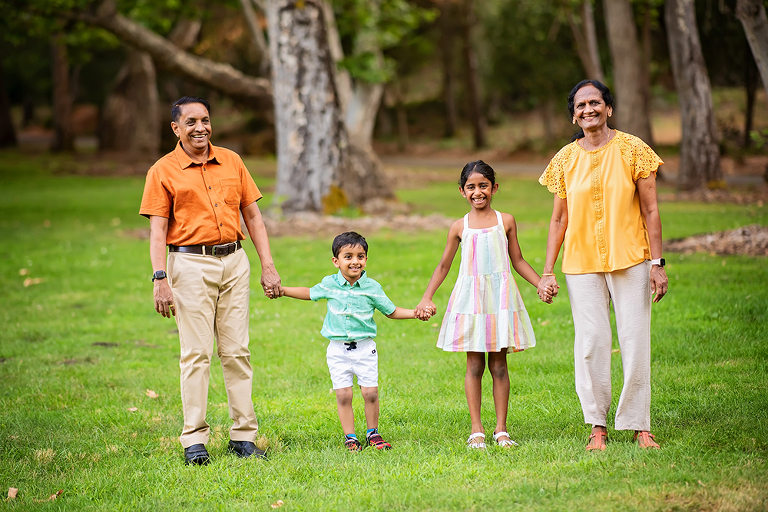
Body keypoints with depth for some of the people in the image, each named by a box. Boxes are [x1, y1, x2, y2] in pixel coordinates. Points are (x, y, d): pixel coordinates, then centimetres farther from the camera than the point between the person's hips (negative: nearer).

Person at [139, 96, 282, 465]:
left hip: (234, 261, 4)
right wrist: (160, 279, -14)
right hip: (191, 265, -3)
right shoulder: (163, 171, 0)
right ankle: (194, 440, -2)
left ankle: (243, 435, 8)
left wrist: (268, 266, 8)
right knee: (196, 352, -6)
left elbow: (252, 215, 14)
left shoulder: (231, 161, 11)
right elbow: (157, 230, -3)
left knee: (236, 351, 4)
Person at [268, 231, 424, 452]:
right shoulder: (329, 284, -1)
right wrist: (281, 290, 15)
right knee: (343, 394, -2)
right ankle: (349, 437, 10)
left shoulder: (372, 287, -2)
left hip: (365, 348, 0)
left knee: (370, 392, -2)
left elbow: (391, 311, 8)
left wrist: (416, 313, -3)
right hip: (338, 349, 0)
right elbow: (309, 293, 19)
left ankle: (373, 433, 16)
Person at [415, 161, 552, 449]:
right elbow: (444, 265, 14)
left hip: (500, 297, 0)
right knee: (474, 366, 1)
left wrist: (540, 284, 2)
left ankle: (501, 430, 8)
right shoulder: (460, 227, 5)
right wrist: (426, 298, 10)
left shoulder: (505, 221, 5)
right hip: (470, 300, 0)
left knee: (499, 366, 2)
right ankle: (476, 431, 6)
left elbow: (518, 261, 12)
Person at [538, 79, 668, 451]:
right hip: (582, 263, 2)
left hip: (629, 260, -1)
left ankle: (639, 426, 8)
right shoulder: (565, 159, 6)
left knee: (635, 341, -1)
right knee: (590, 342, -1)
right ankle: (597, 427, 8)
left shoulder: (632, 150, -1)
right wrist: (548, 271, 6)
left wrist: (657, 263, -5)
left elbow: (650, 211, 0)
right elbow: (559, 219, 10)